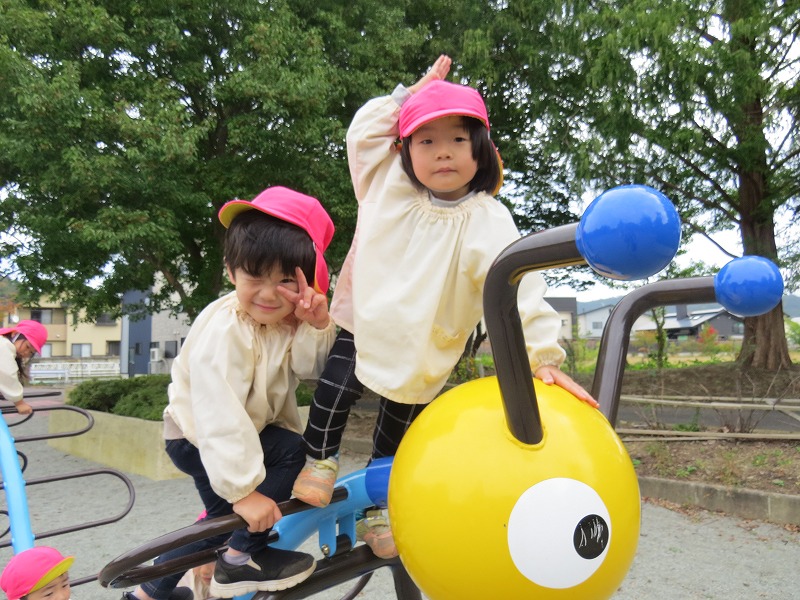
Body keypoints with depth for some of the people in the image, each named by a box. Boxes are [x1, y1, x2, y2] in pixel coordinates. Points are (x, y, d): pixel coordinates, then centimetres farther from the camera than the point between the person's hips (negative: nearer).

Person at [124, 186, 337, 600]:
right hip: (198, 436, -8)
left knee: (224, 516, 23)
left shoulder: (288, 317, -9)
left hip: (245, 431, 9)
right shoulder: (224, 332, -33)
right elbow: (220, 416, -36)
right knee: (289, 451, -25)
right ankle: (241, 558, -10)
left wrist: (318, 326, -37)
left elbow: (307, 368, -22)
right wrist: (244, 489, -36)